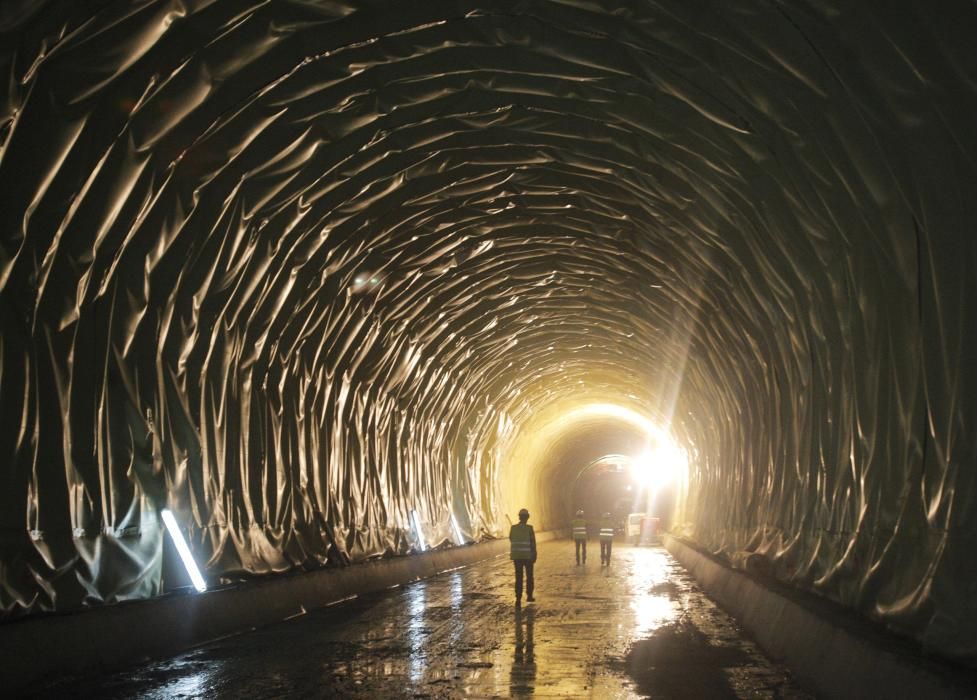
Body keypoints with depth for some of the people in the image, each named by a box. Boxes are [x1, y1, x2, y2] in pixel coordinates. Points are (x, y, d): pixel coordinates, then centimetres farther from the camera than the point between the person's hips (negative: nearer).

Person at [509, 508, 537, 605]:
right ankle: (529, 596, 21)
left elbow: (511, 542, 8)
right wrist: (534, 556, -1)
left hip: (516, 556, 2)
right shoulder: (529, 528, -11)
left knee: (518, 578, 5)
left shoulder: (513, 528, 0)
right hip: (528, 556, -2)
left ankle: (518, 598, -3)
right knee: (529, 576, 15)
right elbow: (533, 543, -9)